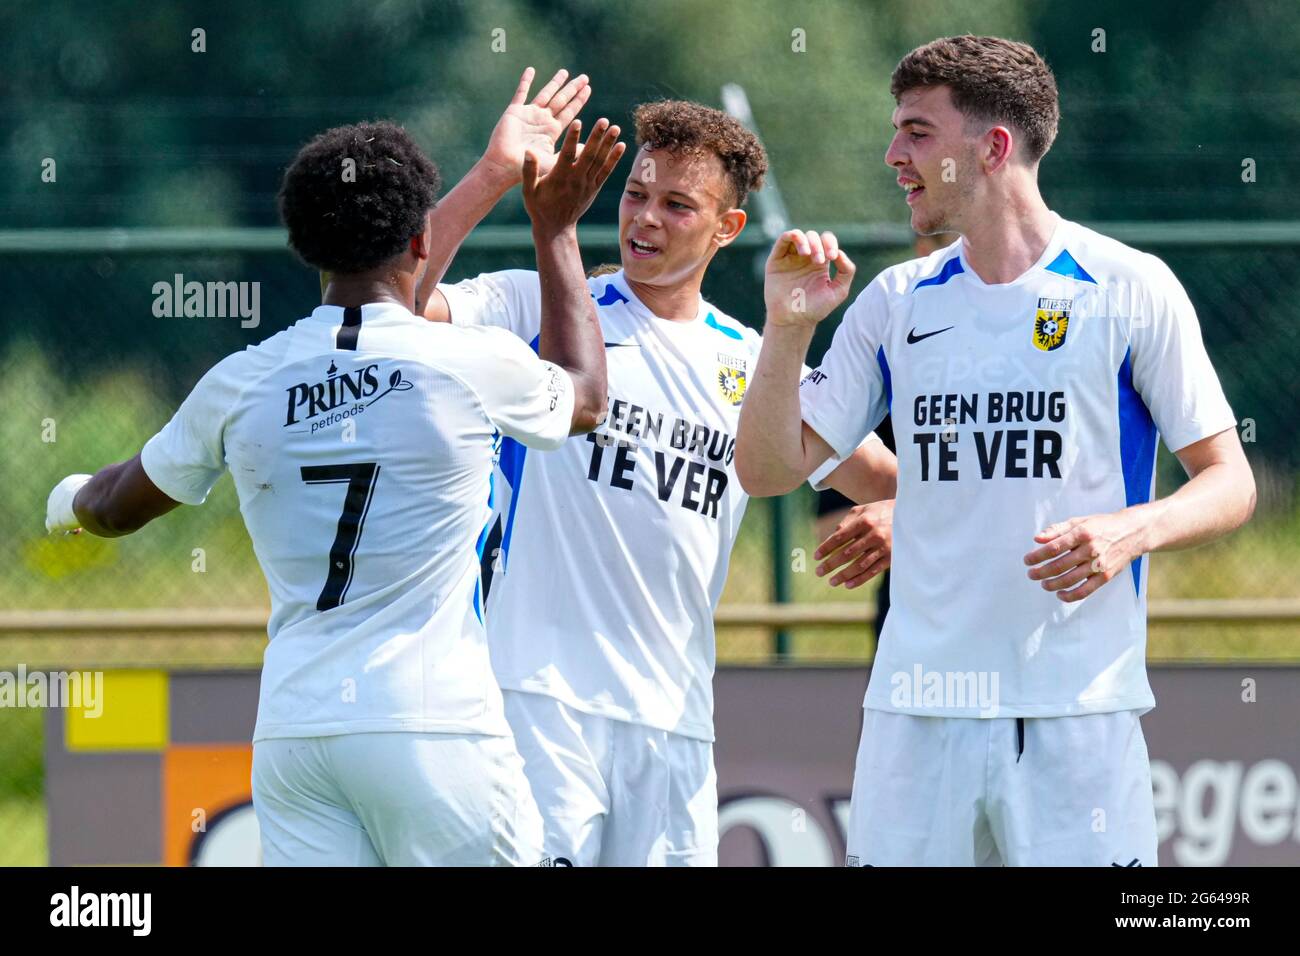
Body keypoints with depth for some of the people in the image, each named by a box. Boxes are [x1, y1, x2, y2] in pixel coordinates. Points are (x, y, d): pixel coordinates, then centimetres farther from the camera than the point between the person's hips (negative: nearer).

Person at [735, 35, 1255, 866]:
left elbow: (1231, 484, 1)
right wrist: (788, 328, -4)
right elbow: (769, 470, 11)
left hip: (1078, 710, -4)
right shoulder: (897, 302, 12)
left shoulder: (1131, 290, 0)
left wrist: (1130, 532, -19)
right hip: (916, 709, 4)